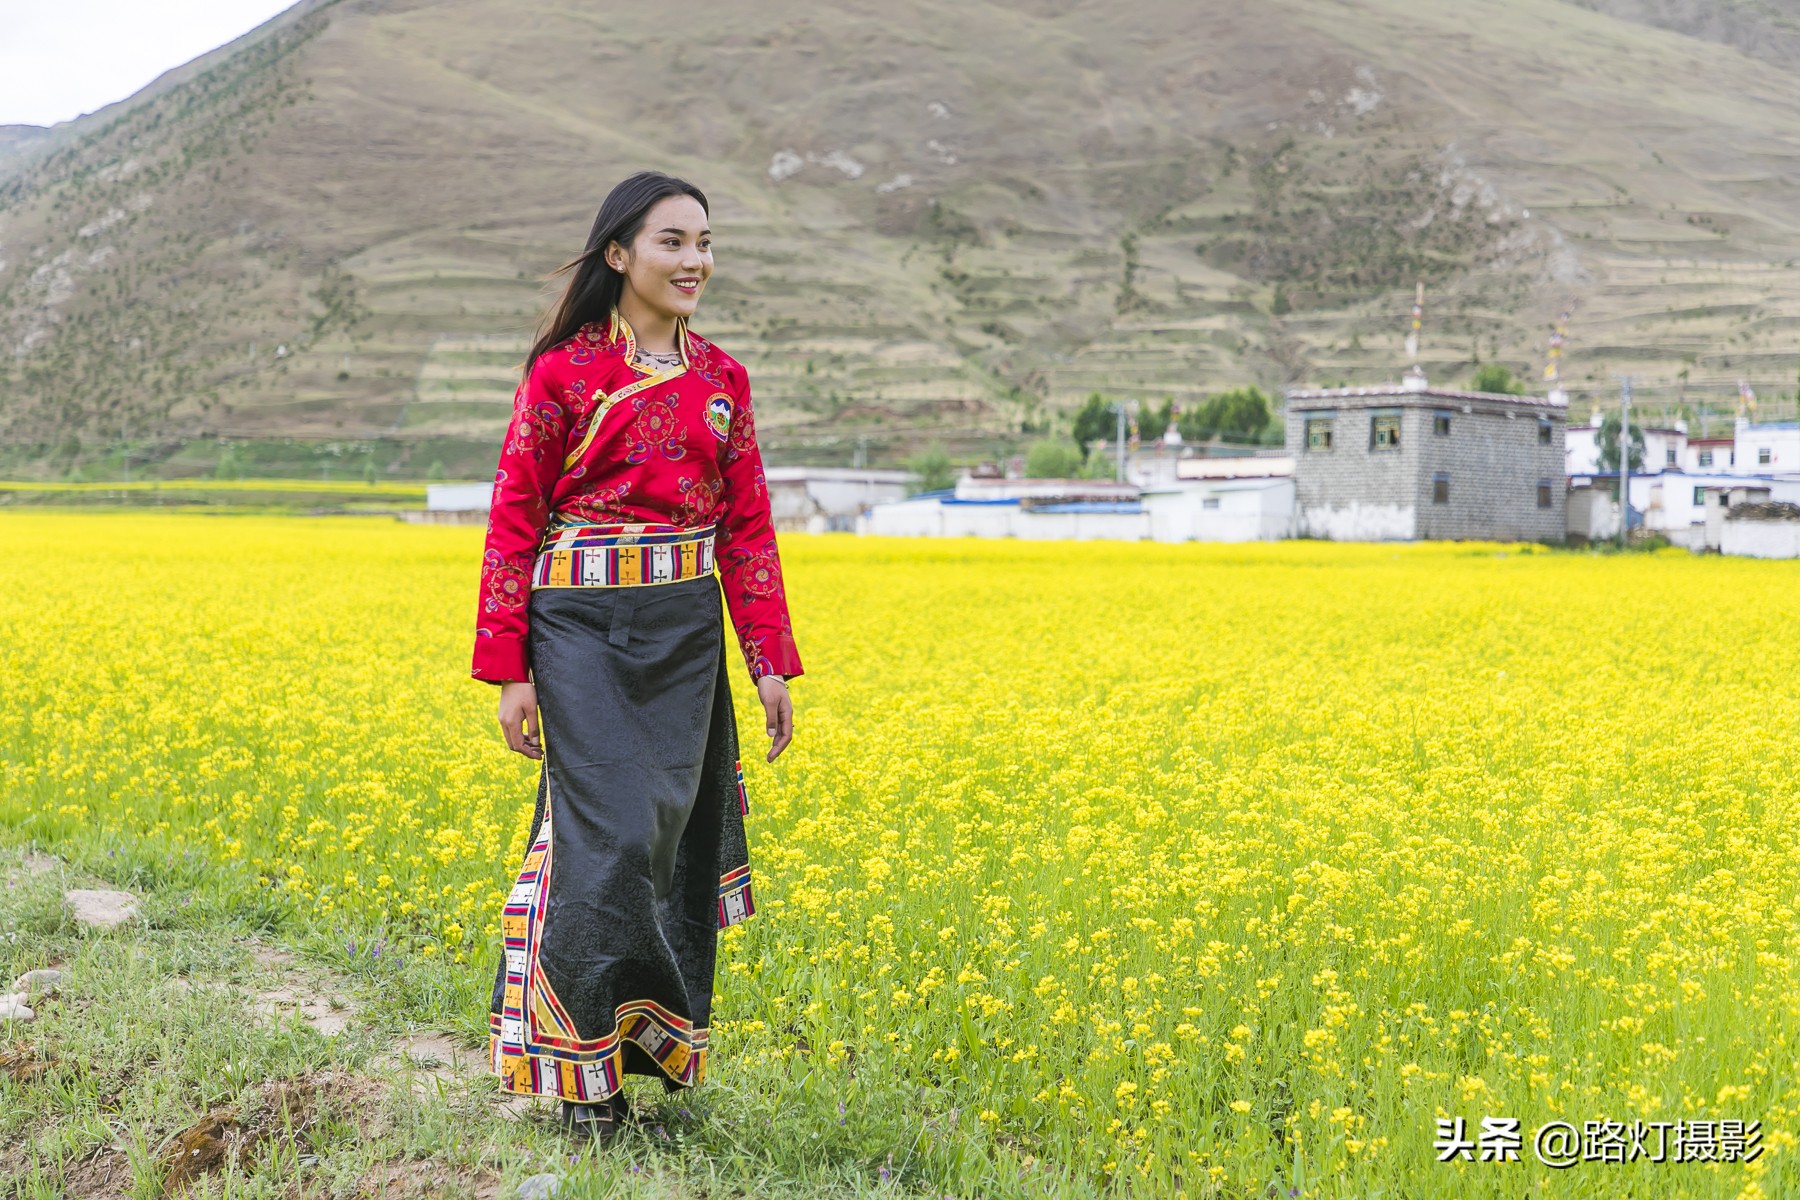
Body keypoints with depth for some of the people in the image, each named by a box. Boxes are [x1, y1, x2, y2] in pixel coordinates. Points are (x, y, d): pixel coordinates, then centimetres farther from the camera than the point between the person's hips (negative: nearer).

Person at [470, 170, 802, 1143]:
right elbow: (515, 519, -3)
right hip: (584, 632, -4)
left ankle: (659, 1037, 24)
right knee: (608, 835, -9)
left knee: (675, 830, 7)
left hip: (686, 634, 5)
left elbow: (745, 526, 11)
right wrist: (509, 669, -6)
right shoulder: (563, 370, -3)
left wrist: (771, 661, 7)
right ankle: (585, 1071, 5)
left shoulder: (720, 378, 10)